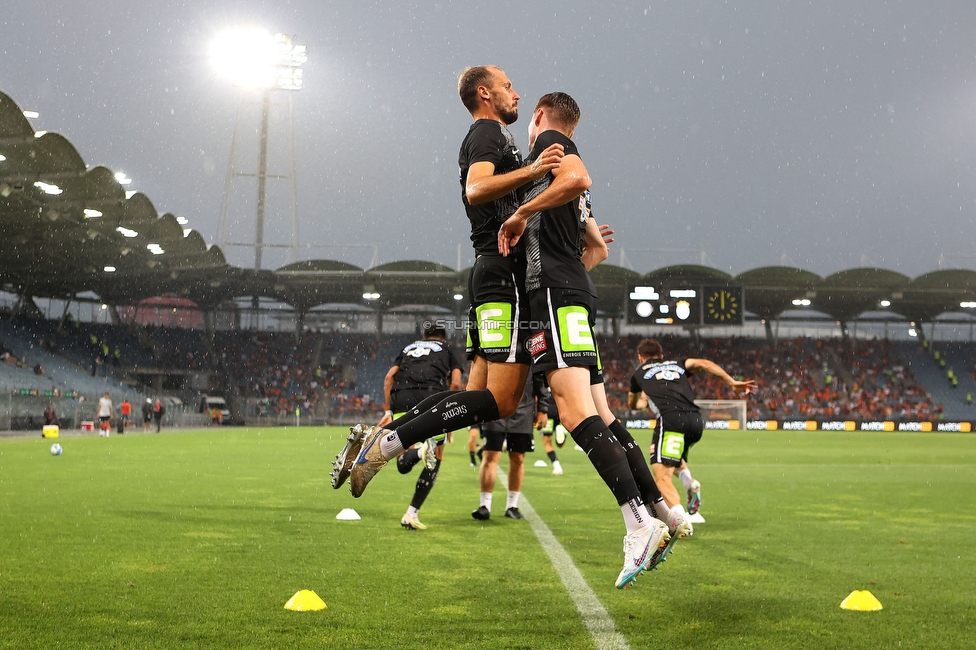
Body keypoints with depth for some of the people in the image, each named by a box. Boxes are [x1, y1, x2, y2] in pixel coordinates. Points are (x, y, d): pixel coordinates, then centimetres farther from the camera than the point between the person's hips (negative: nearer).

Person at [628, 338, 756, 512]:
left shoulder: (639, 373, 26)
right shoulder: (677, 364, 31)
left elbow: (633, 404, 44)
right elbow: (703, 364, 12)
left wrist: (646, 403, 68)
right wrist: (732, 383, 8)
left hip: (670, 418, -5)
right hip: (696, 421, 5)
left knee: (662, 476, -10)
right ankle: (689, 481, 5)